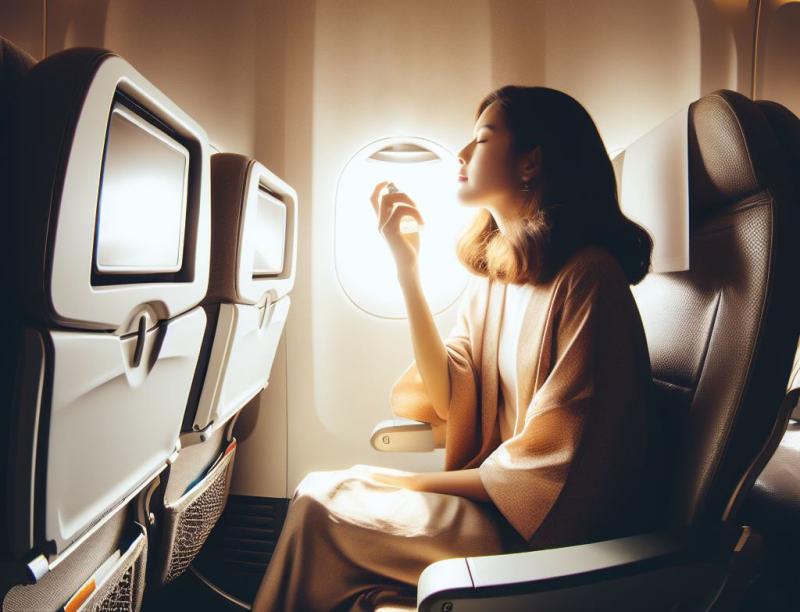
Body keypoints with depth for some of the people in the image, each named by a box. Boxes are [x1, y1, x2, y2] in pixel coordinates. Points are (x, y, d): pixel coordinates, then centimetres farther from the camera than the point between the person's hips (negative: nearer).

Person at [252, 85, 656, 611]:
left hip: (541, 528, -6)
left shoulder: (586, 276, -20)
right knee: (321, 489, -4)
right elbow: (450, 399, -5)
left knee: (319, 505, -10)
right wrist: (406, 265, -8)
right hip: (487, 494, 6)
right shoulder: (489, 269, 3)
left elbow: (551, 462, -19)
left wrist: (416, 483, -9)